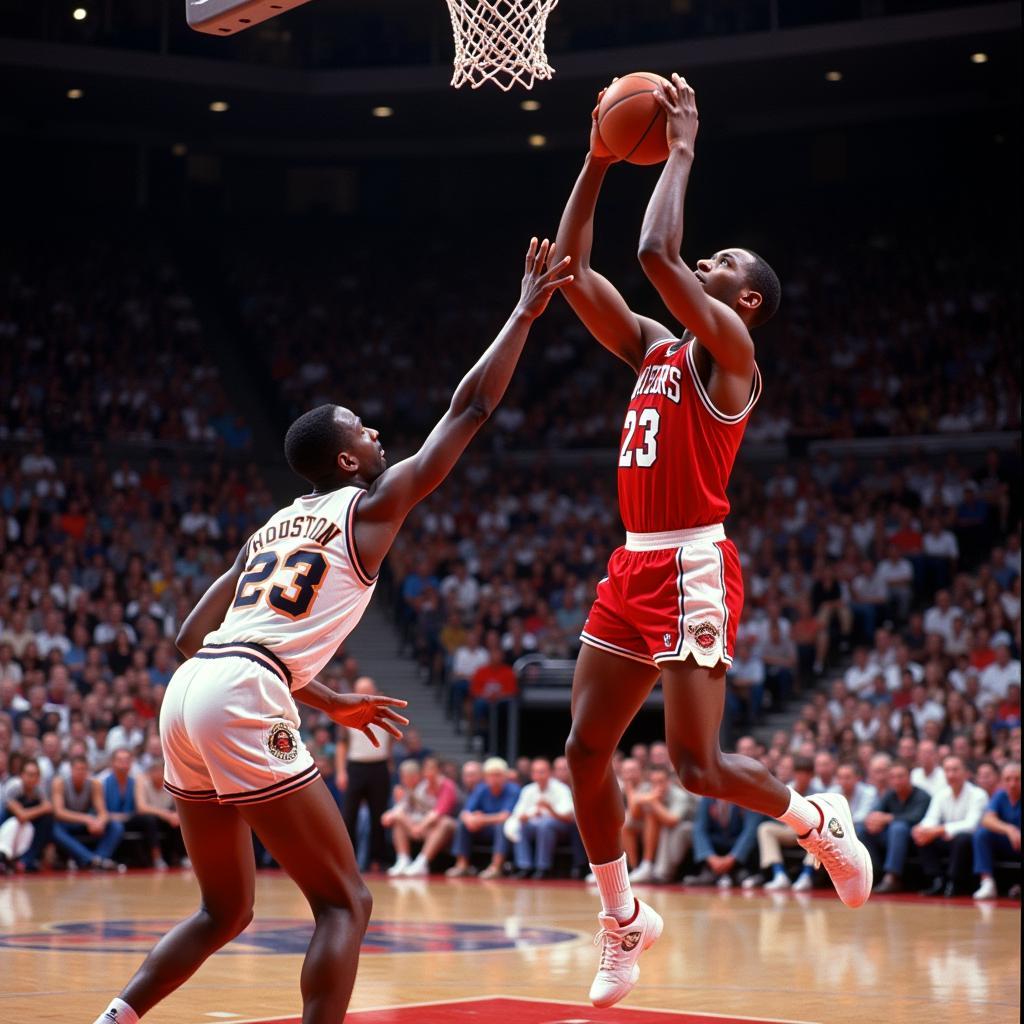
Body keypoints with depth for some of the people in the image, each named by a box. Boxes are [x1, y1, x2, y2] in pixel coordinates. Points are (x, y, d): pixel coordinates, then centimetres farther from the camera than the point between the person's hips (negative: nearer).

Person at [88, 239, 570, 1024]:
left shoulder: (272, 528, 28)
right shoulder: (371, 504, 8)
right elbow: (471, 409, 9)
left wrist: (328, 702, 34)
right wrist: (525, 313, 19)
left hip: (189, 693, 8)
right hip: (243, 701, -8)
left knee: (226, 910, 23)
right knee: (345, 902, 0)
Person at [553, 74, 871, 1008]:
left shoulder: (729, 347, -7)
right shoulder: (653, 347, 16)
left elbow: (657, 252, -22)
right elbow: (573, 271, 14)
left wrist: (682, 148, -11)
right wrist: (599, 161, 9)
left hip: (694, 570, -8)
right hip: (636, 567, 8)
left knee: (698, 763, -10)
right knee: (586, 749, 5)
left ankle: (820, 820, 18)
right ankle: (623, 919, 19)